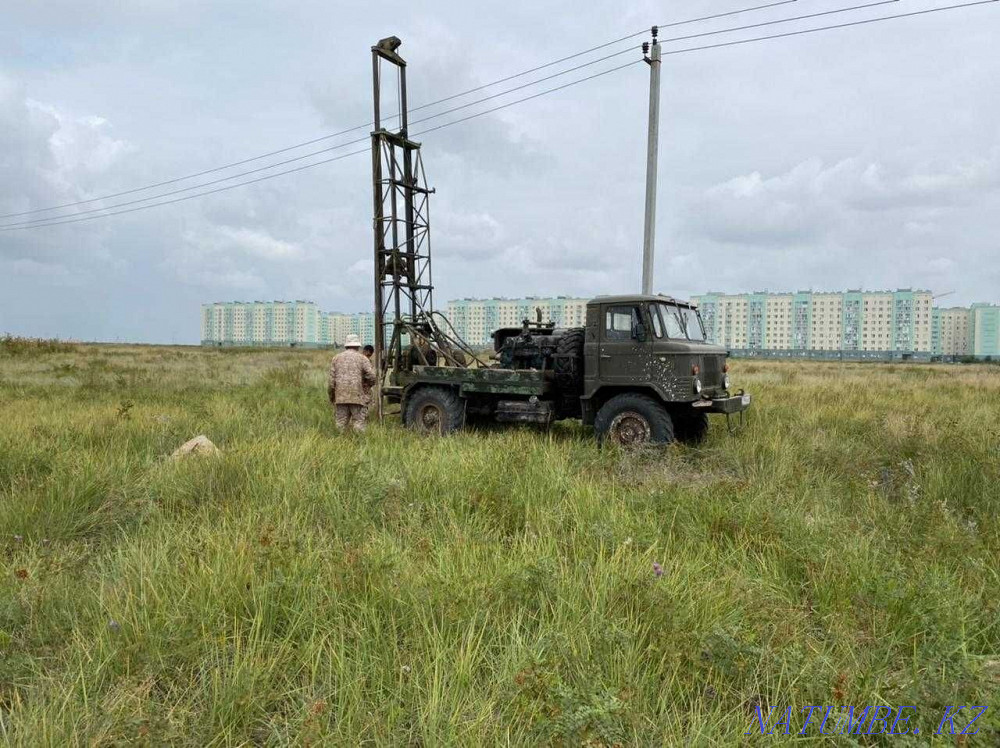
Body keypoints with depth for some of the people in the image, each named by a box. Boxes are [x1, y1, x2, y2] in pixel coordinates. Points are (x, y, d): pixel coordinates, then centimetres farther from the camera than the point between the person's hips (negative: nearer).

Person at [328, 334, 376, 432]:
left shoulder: (336, 358, 12)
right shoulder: (362, 358, 3)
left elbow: (331, 379, 7)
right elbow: (371, 376, -7)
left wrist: (331, 396, 16)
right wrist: (368, 385, 15)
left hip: (340, 396, 3)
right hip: (357, 396, -3)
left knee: (341, 423, 6)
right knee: (358, 421, -1)